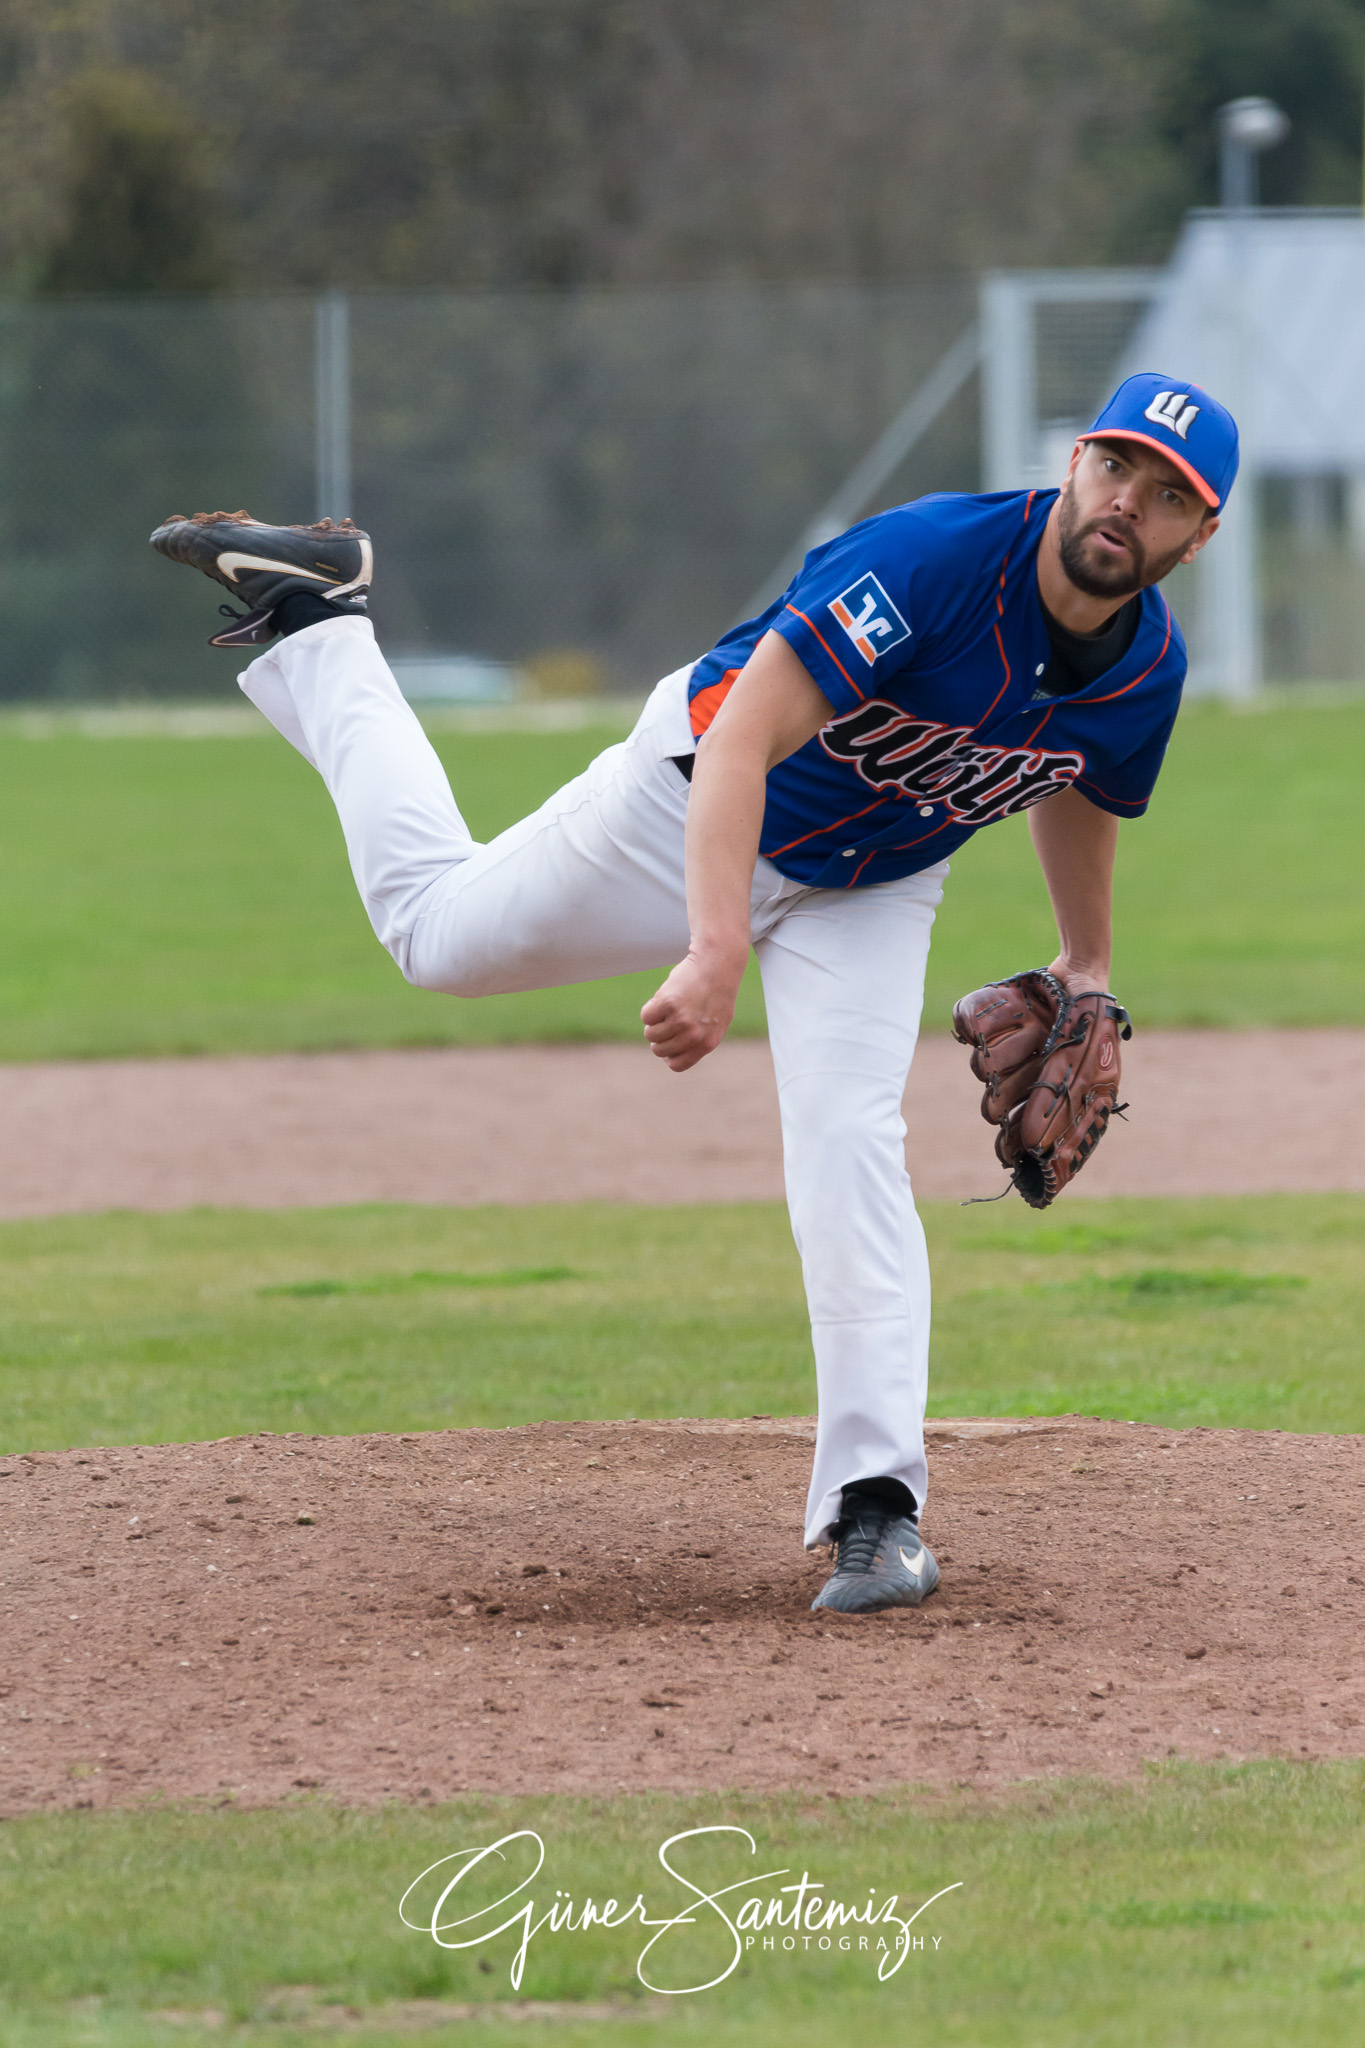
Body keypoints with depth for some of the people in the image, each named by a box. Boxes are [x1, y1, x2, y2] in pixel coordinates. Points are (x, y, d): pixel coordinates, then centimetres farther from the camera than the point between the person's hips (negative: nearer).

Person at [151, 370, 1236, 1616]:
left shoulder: (1148, 671, -18)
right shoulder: (936, 556, -38)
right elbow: (742, 738, -44)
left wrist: (1086, 973, 14)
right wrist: (714, 953, -54)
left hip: (873, 892, 3)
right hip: (695, 803, -3)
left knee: (851, 1142, -18)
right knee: (440, 930, 17)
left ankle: (875, 1503, -18)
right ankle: (312, 617, 36)